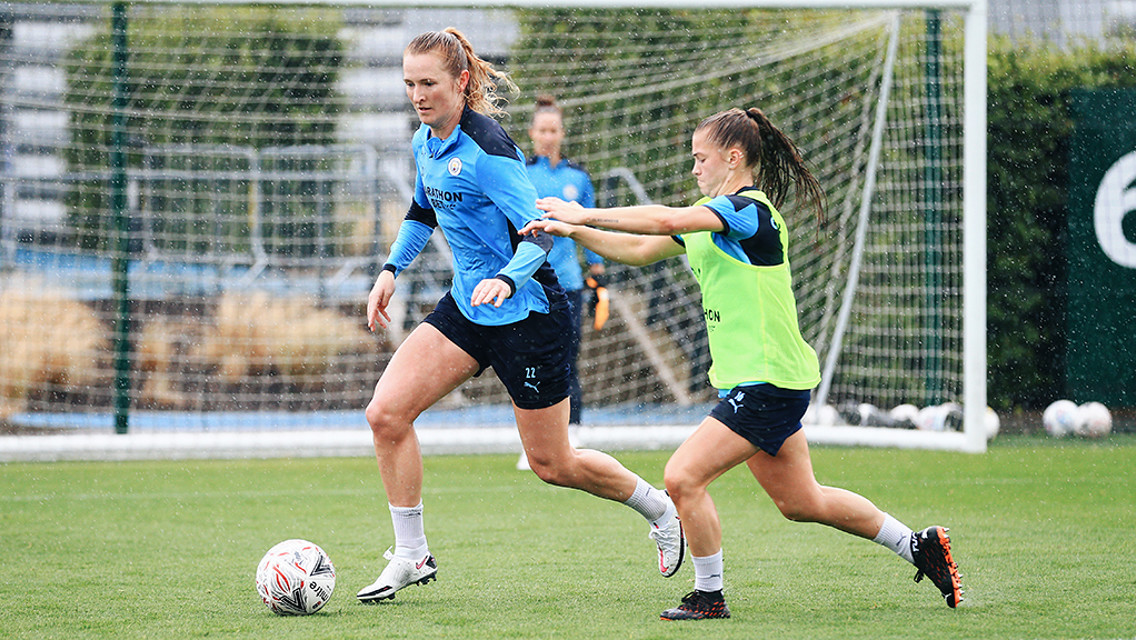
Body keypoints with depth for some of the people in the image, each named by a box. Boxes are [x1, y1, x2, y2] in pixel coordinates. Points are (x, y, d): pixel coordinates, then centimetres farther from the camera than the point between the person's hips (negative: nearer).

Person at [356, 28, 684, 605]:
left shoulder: (486, 150, -22)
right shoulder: (426, 142, 3)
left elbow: (540, 233, -26)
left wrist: (507, 279, -44)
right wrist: (391, 269, 12)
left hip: (525, 313, -8)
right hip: (466, 306, 8)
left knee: (551, 463, 3)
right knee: (386, 412, -9)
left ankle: (660, 508, 29)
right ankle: (411, 556, 2)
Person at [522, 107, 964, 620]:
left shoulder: (749, 210, -16)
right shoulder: (711, 215, 14)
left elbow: (669, 221, -30)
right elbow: (641, 249, 16)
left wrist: (589, 214, -24)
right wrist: (575, 231, 5)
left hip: (767, 383, -10)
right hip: (755, 381, 10)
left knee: (683, 477, -14)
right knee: (801, 501, 17)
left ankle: (709, 597, -1)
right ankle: (918, 546, 29)